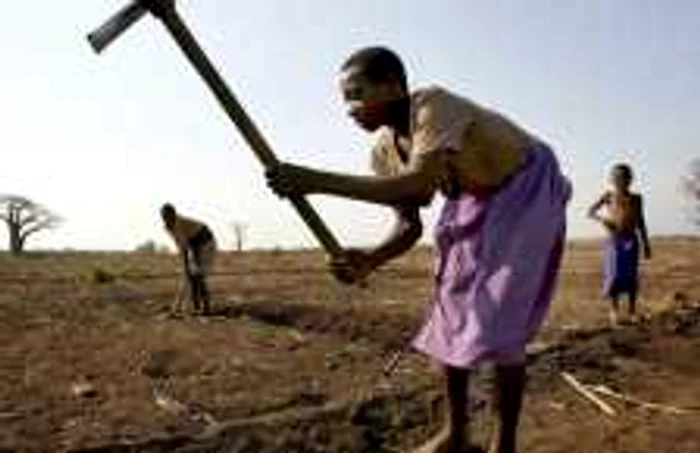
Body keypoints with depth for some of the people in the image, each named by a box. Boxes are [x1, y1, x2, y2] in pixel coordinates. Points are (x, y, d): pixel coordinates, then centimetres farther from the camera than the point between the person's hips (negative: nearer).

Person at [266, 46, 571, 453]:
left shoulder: (434, 105, -32)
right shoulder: (385, 149, -10)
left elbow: (417, 185, -47)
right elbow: (410, 225, -7)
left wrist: (320, 181, -47)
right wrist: (370, 261, -27)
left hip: (528, 192, -7)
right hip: (477, 203, 7)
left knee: (501, 323, -12)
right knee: (451, 313, 5)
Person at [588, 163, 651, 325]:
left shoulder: (636, 198, 9)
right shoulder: (608, 196, 3)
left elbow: (640, 222, 15)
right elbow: (591, 211, 2)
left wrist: (646, 243, 15)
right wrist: (602, 218, -18)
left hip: (631, 241, 2)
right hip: (614, 241, -2)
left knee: (631, 276, 0)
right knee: (614, 275, -3)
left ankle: (632, 310, 12)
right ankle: (614, 310, 11)